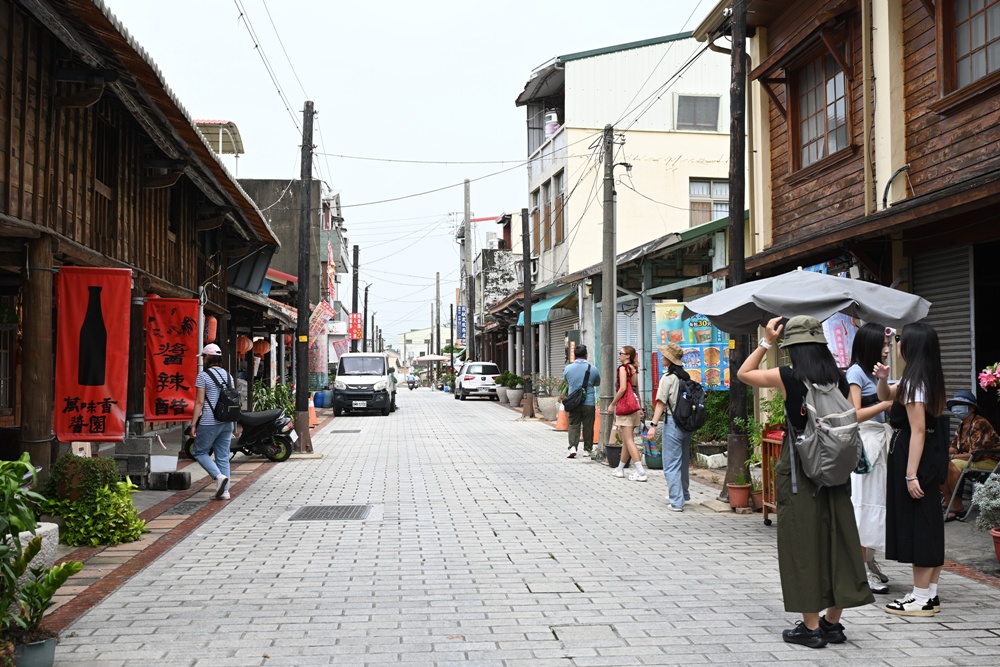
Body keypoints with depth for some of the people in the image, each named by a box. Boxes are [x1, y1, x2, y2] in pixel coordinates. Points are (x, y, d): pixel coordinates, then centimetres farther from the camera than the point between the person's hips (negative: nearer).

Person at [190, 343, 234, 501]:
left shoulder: (203, 376, -8)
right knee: (223, 457, 9)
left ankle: (219, 476, -14)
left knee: (200, 452, 7)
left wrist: (193, 424, -7)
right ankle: (225, 490, 6)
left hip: (209, 423, -6)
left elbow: (200, 402, -12)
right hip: (227, 422, 6)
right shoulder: (228, 375, 12)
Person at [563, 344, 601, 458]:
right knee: (588, 426, 8)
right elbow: (598, 383, 12)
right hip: (589, 402, -1)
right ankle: (587, 449, 15)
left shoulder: (568, 368, -2)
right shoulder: (593, 368, -4)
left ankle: (572, 447, -11)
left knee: (574, 425, 5)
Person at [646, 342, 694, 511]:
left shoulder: (668, 377, -11)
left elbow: (661, 403, -14)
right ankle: (684, 495, 36)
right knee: (683, 460, 21)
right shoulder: (686, 376, 8)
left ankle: (677, 502, -6)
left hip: (673, 422, -7)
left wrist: (653, 425, -14)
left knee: (671, 464, -2)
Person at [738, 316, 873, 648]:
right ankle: (833, 622, 19)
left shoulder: (789, 378, -12)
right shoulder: (838, 379, 1)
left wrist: (766, 342, 5)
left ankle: (811, 627, 7)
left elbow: (744, 373, 3)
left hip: (799, 470, -5)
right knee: (837, 540, 10)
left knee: (803, 544, 3)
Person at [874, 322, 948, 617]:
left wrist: (911, 474, -23)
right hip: (931, 459, 10)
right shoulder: (930, 378, 12)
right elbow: (885, 396, 25)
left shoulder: (915, 381, -17)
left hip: (914, 458, -10)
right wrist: (882, 378, 3)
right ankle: (930, 593, 21)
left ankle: (921, 598, 3)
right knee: (929, 523, 13)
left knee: (916, 524, -3)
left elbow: (918, 430, -22)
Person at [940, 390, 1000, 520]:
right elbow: (954, 448, 8)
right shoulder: (962, 425, 10)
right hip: (972, 461, 9)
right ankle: (948, 503, -8)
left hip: (989, 462, -9)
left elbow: (974, 455, -24)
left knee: (952, 465, -29)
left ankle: (958, 508, -20)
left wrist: (951, 457, -22)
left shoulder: (979, 424, -17)